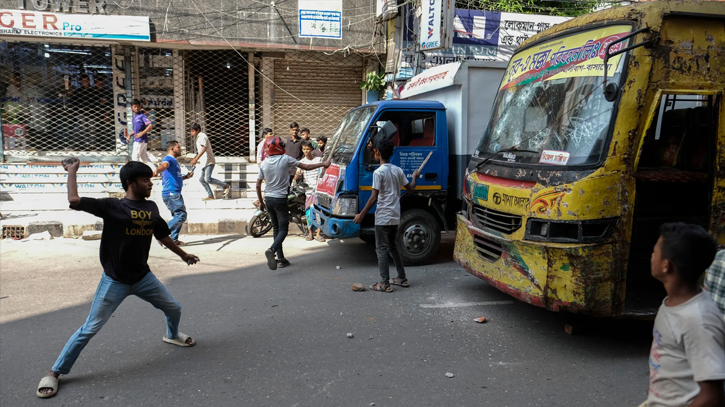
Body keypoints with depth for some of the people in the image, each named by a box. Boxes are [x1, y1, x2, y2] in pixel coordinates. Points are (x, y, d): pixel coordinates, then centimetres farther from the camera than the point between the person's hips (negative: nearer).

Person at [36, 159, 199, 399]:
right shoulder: (112, 206, -15)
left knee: (174, 308, 15)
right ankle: (55, 372, 17)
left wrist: (182, 255, 26)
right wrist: (72, 171, -14)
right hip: (114, 282, -5)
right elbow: (74, 200, -27)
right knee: (89, 330, -1)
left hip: (143, 277, 5)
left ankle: (172, 335, 48)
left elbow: (162, 235, 15)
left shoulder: (152, 208, 1)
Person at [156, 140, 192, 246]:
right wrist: (157, 171, -54)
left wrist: (186, 177, 19)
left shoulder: (174, 161, 23)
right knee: (181, 215, -13)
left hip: (175, 194, 10)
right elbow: (164, 165, -33)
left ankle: (174, 239, 16)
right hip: (171, 193, -10)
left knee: (179, 216, 13)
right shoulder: (169, 159, -8)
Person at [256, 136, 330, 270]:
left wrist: (261, 202, 17)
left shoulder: (264, 164, 4)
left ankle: (281, 258, 15)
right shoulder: (285, 159, -9)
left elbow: (258, 185, 6)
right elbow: (306, 167, -5)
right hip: (280, 199, -5)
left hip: (268, 199, 5)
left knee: (276, 228, 15)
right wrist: (323, 164, 8)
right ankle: (272, 250, -29)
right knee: (283, 229, -2)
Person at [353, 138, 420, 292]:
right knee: (393, 246, 20)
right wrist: (415, 177, 34)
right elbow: (411, 188, 14)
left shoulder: (379, 172, -15)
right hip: (395, 217, 7)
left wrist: (361, 215, -11)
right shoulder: (398, 170, 6)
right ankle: (402, 278, 25)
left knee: (381, 249, -1)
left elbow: (374, 197, -17)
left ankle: (384, 284, -1)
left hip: (383, 217, -7)